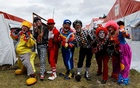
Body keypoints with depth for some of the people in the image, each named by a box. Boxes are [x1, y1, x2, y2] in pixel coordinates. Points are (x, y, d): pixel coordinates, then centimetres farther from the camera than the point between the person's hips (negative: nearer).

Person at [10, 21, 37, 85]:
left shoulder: (29, 35, -18)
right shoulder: (20, 33, 9)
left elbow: (31, 44, -30)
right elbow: (16, 38, 29)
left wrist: (28, 38, -41)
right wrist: (13, 34, 13)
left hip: (26, 52, -10)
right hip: (19, 53, 10)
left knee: (27, 63, -27)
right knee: (22, 63, 31)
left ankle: (32, 76, -26)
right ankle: (23, 70, 60)